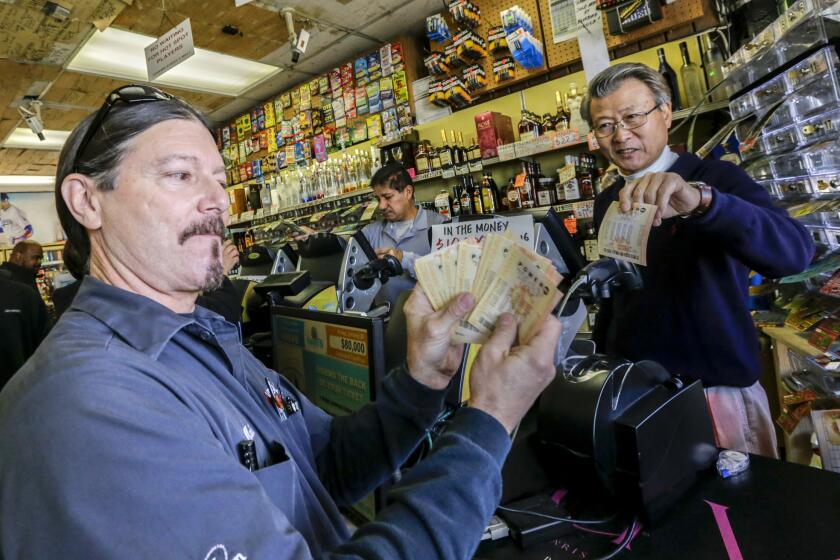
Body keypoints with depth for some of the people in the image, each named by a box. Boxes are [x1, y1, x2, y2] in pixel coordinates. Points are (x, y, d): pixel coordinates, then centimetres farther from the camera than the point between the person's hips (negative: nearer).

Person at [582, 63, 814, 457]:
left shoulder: (719, 179, -11)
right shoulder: (607, 201, 4)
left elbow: (794, 251, -29)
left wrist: (700, 200, -43)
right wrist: (598, 353, 14)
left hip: (718, 389, -4)